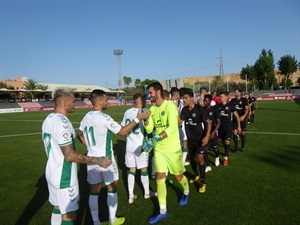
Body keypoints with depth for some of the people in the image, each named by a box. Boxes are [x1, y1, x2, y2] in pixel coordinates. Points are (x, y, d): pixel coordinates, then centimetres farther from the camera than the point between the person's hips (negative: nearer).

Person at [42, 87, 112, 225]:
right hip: (64, 178, -9)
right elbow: (70, 155, -26)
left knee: (57, 208, 23)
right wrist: (97, 160, -21)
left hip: (52, 174, 9)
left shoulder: (48, 119, 4)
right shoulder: (61, 122, -25)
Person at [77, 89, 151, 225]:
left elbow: (79, 135, 18)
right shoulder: (103, 117, -19)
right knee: (112, 188, 12)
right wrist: (138, 119, -13)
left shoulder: (86, 117, 5)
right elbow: (122, 132, -17)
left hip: (92, 159, 7)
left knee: (94, 191, 13)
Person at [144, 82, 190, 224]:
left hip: (172, 148, -5)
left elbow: (172, 127, -28)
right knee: (160, 178, 3)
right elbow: (149, 129, 3)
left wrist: (158, 138, -38)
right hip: (158, 148, 5)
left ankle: (186, 192, 47)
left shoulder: (170, 106, -16)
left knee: (178, 176, 12)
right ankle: (163, 212, 15)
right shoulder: (152, 109, 4)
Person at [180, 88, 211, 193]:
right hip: (190, 138, 6)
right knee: (191, 158, 16)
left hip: (200, 138, -5)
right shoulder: (184, 109, -3)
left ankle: (203, 182, 5)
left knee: (200, 158, -9)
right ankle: (196, 175, 40)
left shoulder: (199, 109, -18)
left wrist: (207, 136, -26)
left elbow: (208, 122, -16)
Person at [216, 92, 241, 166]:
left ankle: (226, 158, 1)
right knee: (223, 142, 13)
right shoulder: (218, 106, -2)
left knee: (227, 142, -11)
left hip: (228, 126, -3)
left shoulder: (230, 105, -8)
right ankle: (227, 151, 40)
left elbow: (236, 116, -1)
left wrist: (239, 126, -1)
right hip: (220, 126, 3)